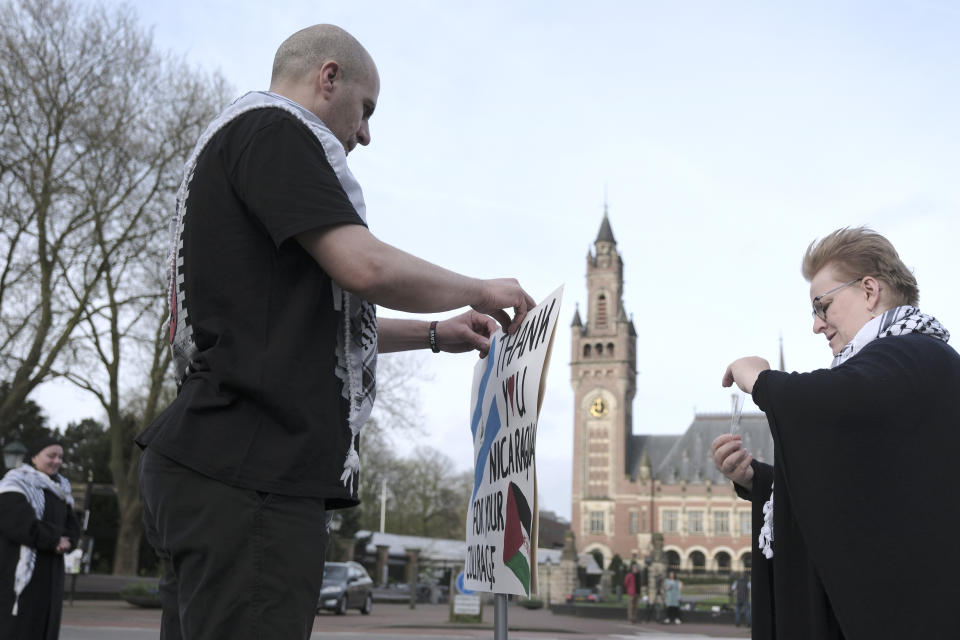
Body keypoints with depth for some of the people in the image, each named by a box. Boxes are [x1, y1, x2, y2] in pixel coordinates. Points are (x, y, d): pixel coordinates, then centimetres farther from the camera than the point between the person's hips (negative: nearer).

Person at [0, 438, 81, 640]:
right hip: (18, 568, -7)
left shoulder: (59, 491, 14)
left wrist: (65, 543, -11)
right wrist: (54, 540, -13)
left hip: (48, 570, 8)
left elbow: (72, 527, 11)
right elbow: (19, 523, -22)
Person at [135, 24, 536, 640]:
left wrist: (436, 334, 23)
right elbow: (365, 266, -18)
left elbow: (322, 323, 30)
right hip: (248, 472, -11)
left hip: (214, 465, 11)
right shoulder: (273, 128, -4)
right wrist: (481, 291, -1)